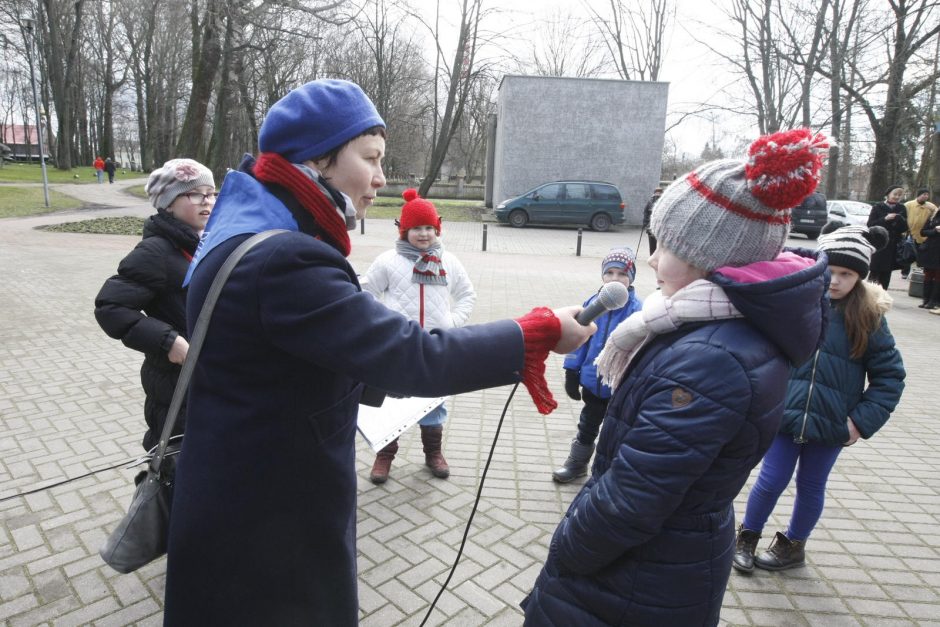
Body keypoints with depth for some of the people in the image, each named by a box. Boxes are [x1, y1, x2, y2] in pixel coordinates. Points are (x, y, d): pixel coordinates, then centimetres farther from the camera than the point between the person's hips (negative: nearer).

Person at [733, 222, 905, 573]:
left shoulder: (868, 318, -7)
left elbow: (890, 376, -1)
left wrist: (861, 421, -8)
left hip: (832, 423, 1)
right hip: (783, 413, 0)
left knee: (811, 487, 17)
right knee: (772, 480, 6)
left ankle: (794, 545, 40)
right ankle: (747, 537, 31)